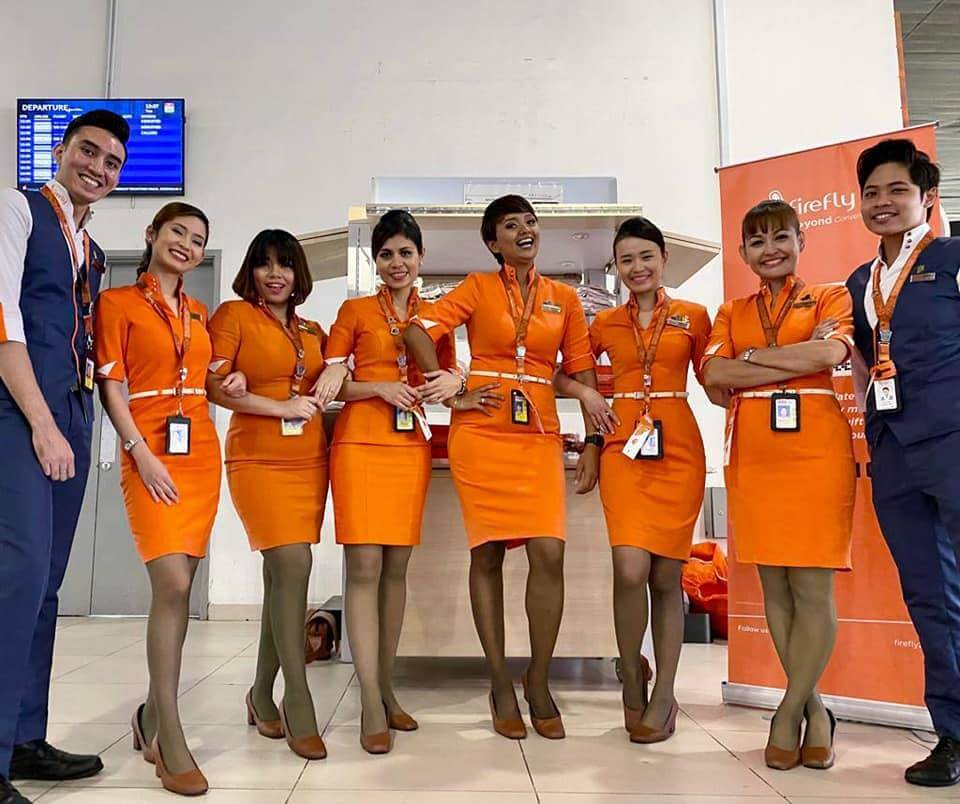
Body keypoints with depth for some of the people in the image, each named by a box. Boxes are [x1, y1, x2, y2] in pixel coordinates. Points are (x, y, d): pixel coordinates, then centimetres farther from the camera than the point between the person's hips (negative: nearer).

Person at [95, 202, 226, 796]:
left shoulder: (200, 314, 17)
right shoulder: (118, 302, 1)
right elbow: (111, 387, -5)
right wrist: (141, 453, -14)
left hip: (201, 452, 5)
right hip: (151, 454, -5)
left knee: (179, 586, 6)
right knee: (173, 585, -16)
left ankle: (155, 711, 22)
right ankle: (170, 738, -7)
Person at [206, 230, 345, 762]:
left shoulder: (312, 330, 16)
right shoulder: (233, 315, 1)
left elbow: (332, 369, 28)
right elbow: (212, 385, -7)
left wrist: (337, 370, 3)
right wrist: (280, 407, -13)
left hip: (310, 460, 5)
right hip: (259, 459, -5)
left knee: (282, 574, 8)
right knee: (292, 563, -17)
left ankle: (262, 694, 22)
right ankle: (298, 701, -7)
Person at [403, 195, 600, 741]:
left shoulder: (565, 298, 13)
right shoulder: (478, 288, 7)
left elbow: (583, 372, 11)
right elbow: (419, 331, -3)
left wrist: (593, 439, 4)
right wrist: (445, 381, -9)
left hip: (540, 435, 2)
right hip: (482, 433, -1)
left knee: (549, 553, -10)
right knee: (487, 554, 1)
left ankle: (539, 681, 8)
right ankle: (501, 685, 15)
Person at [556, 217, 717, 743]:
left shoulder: (694, 317, 10)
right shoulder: (605, 324, 13)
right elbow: (563, 373, 19)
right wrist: (584, 392, 1)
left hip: (678, 448, 0)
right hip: (623, 448, 0)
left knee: (666, 576, 2)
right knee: (630, 570, -14)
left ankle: (663, 695, 17)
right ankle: (632, 677, 12)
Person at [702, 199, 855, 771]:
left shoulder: (830, 297, 10)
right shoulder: (732, 312, 16)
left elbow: (833, 351, -12)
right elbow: (713, 372, -2)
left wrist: (753, 356, -3)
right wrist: (799, 359, -7)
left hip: (816, 452, -3)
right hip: (753, 457, 3)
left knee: (812, 586, -5)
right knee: (774, 587, 5)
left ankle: (789, 714, 7)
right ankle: (814, 710, 18)